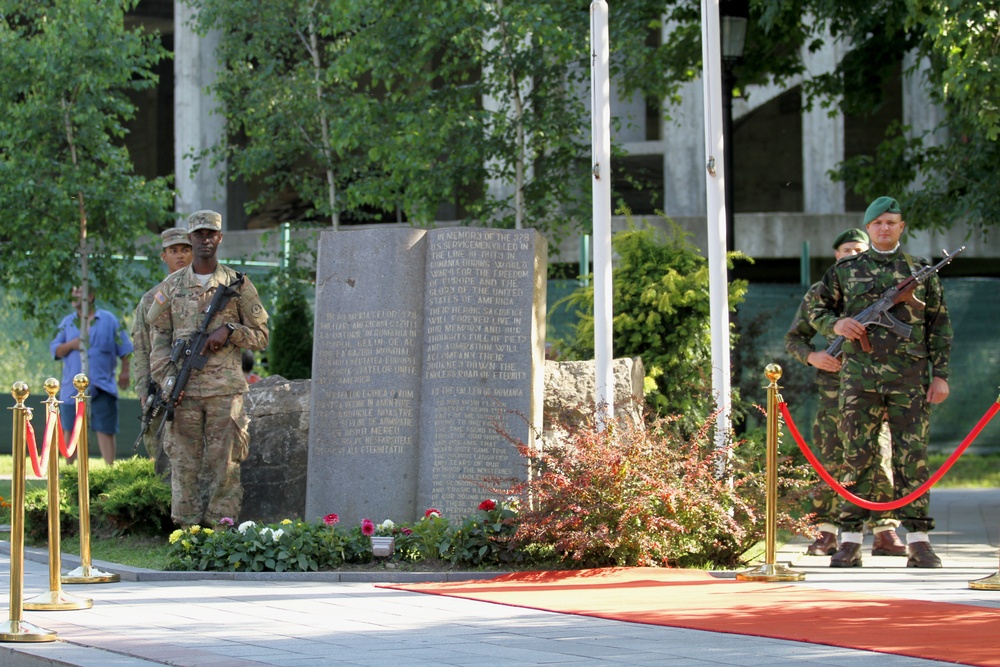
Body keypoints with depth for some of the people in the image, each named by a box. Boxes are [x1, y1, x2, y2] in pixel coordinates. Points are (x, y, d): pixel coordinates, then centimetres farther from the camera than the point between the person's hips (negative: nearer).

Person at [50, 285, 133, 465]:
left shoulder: (109, 320, 4)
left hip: (102, 387, -3)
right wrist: (71, 345, -11)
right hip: (72, 388, 3)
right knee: (69, 429, 7)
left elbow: (124, 349, 5)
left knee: (105, 429, -5)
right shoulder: (67, 322, 11)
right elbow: (55, 350, 8)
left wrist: (125, 371, -4)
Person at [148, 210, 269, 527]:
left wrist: (229, 331, -10)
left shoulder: (238, 285, 7)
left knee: (223, 464, -3)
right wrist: (167, 380, -4)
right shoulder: (171, 286, 11)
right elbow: (159, 338, 10)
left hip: (225, 390, -1)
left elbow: (260, 335, 9)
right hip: (184, 391, 1)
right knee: (184, 463, 1)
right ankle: (187, 530, 6)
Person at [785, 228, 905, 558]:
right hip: (835, 385, 0)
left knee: (880, 457, -6)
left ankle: (885, 532, -1)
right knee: (831, 460, -3)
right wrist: (811, 356, -4)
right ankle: (826, 533, 3)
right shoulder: (820, 292, 12)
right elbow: (793, 338, 15)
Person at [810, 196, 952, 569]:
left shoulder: (921, 272, 12)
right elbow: (818, 311, 16)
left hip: (909, 379, 0)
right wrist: (835, 324, -7)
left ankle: (918, 540, 0)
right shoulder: (845, 271, 11)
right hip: (859, 378, 0)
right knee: (857, 457, 0)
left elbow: (939, 327, 11)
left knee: (912, 457, -2)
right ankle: (850, 540, 3)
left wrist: (940, 375, 3)